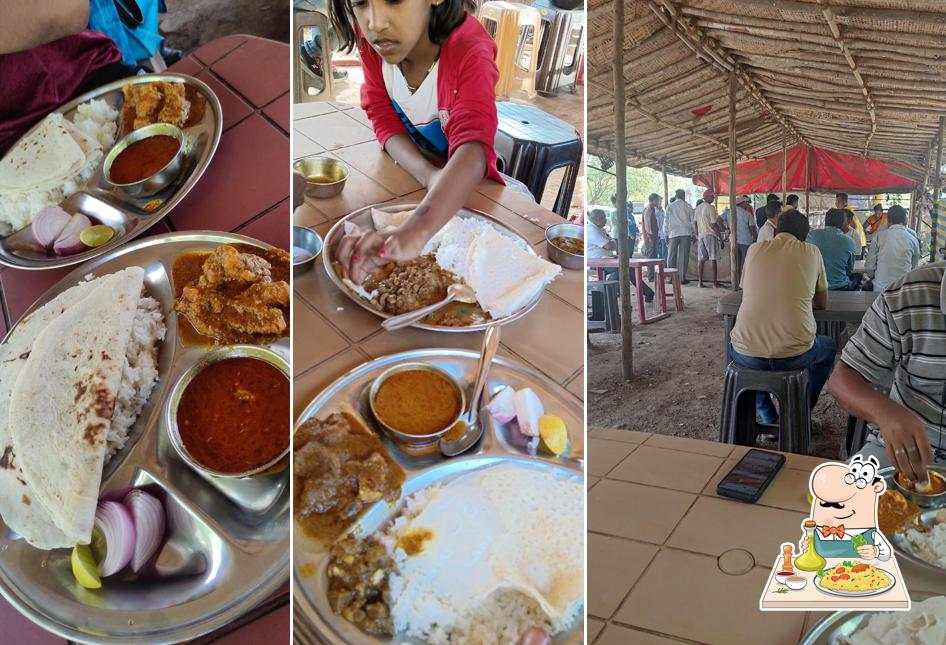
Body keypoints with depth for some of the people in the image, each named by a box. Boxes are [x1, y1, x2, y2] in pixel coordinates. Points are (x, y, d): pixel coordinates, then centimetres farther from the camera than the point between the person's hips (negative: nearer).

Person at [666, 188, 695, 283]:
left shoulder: (670, 206, 5)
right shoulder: (687, 206, 5)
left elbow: (667, 221, 5)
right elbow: (692, 220, 6)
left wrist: (666, 233, 9)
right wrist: (693, 234, 11)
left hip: (674, 233, 0)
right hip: (686, 233, 0)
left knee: (672, 255, 7)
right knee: (684, 256, 0)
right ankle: (682, 278, -1)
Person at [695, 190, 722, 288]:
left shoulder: (698, 208, 11)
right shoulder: (711, 208, -11)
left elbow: (695, 222, 13)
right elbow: (714, 224, -14)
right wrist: (719, 234, -8)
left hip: (701, 235, 6)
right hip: (710, 235, -6)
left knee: (702, 259, 7)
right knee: (713, 259, -2)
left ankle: (700, 282, 4)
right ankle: (715, 282, 0)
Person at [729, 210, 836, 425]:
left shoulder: (755, 249, 10)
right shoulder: (811, 252, 8)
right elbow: (822, 303, 19)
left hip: (747, 354, 1)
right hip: (795, 354, 0)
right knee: (828, 347, 34)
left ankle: (769, 419, 34)